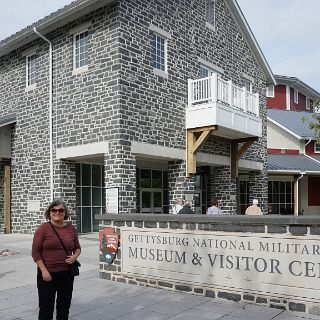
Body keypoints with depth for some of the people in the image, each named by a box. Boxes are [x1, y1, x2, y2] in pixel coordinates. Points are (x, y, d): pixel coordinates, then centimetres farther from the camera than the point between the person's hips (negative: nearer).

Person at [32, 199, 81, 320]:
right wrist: (44, 271, -15)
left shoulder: (71, 228, 4)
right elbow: (35, 251, -8)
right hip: (47, 274, -3)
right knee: (46, 307, 6)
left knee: (64, 306, 15)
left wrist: (75, 256, -7)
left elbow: (77, 247, 15)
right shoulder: (43, 228, -7)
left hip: (66, 273, 4)